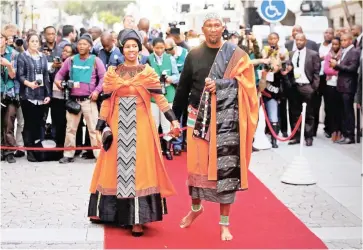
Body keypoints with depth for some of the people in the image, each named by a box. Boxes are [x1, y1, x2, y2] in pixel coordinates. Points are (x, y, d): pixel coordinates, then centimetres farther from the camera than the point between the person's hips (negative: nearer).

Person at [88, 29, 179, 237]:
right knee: (118, 168, 6)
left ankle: (137, 219, -2)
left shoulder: (148, 72, 3)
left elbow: (160, 98, -2)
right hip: (118, 126, 2)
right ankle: (119, 213, 17)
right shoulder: (112, 73, 7)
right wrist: (101, 127, -1)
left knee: (139, 169, -3)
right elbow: (106, 102, 5)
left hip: (141, 126, -2)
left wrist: (173, 120, -12)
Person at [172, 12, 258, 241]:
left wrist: (219, 85, -17)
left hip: (227, 119, -2)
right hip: (198, 117, 2)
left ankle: (225, 223, 9)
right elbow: (183, 88, 9)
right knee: (197, 164, 7)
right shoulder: (194, 55, 7)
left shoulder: (237, 55, 1)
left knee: (226, 169, -2)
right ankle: (196, 207, 33)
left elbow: (246, 85, -5)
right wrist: (174, 117, 8)